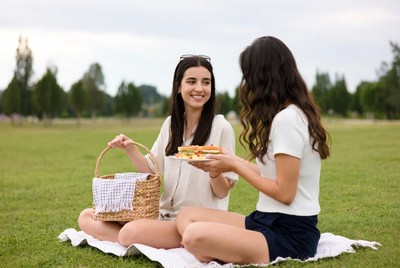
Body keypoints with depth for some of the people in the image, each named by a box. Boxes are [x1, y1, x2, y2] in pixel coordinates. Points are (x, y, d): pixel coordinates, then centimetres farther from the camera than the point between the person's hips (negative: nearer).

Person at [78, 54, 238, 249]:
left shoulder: (221, 127, -9)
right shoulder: (171, 123, 8)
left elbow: (223, 192, -7)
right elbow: (151, 171, 13)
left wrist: (214, 171, -29)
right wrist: (130, 149, -3)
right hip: (165, 215, 7)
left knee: (130, 232, -33)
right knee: (86, 217, -3)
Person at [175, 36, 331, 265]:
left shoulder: (287, 119, -17)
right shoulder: (291, 115, 13)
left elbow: (284, 193, -18)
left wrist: (235, 166, -8)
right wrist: (232, 161, 15)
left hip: (290, 235, -10)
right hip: (270, 221, 10)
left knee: (196, 237, -28)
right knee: (187, 216, 4)